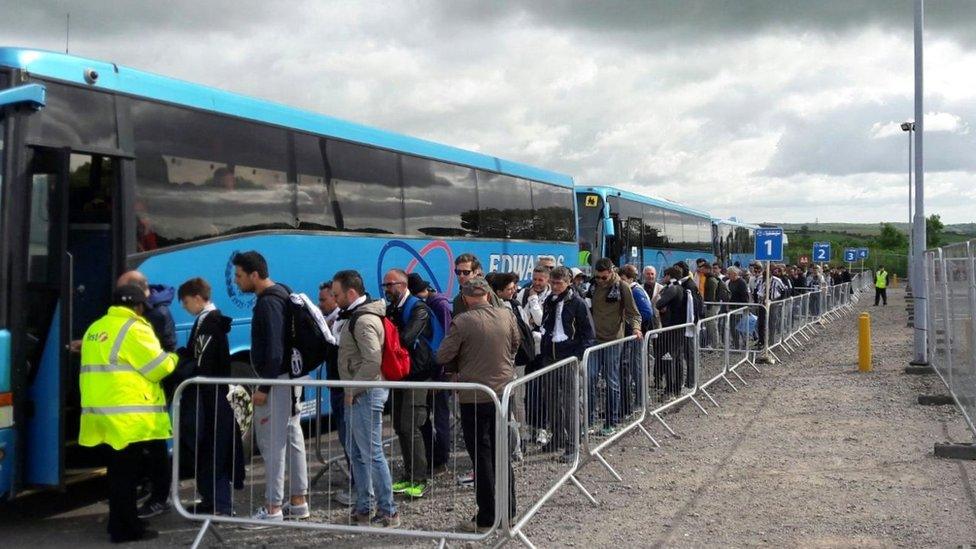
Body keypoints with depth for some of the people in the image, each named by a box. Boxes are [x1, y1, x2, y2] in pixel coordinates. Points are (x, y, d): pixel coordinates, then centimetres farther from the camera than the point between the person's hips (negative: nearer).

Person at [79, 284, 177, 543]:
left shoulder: (95, 329, 16)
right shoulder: (134, 328, -10)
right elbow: (158, 367, -8)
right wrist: (173, 358, 11)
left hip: (104, 412, 8)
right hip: (129, 414, -8)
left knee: (119, 471, 15)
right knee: (127, 473, -2)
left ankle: (122, 525, 21)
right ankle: (126, 528, 3)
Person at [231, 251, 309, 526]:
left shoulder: (269, 302, -18)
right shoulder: (280, 295, 14)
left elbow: (274, 349, -23)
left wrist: (264, 388, -20)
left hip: (277, 381, -10)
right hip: (290, 378, 10)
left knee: (273, 443, -5)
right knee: (292, 439, 13)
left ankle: (273, 508, 0)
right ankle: (298, 502, 20)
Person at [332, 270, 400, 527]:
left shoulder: (364, 320, -18)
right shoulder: (355, 315, 15)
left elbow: (373, 361, -26)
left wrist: (353, 390, -18)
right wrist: (351, 390, 14)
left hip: (366, 394, -11)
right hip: (356, 393, 11)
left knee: (372, 453, -6)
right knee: (357, 453, 16)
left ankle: (388, 512, 2)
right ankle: (363, 509, 26)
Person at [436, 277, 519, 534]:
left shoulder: (462, 322, -16)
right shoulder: (506, 315, -1)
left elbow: (443, 356, -11)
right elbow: (516, 343, 15)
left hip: (473, 397, -5)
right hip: (503, 392, 5)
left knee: (481, 456, 3)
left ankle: (486, 519, 7)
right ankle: (508, 510, 23)